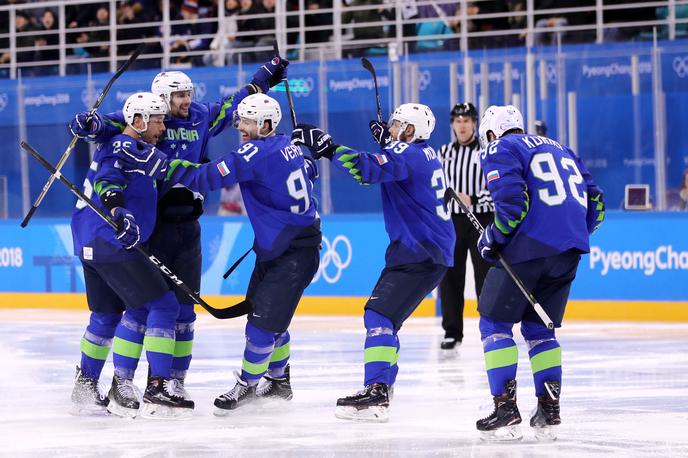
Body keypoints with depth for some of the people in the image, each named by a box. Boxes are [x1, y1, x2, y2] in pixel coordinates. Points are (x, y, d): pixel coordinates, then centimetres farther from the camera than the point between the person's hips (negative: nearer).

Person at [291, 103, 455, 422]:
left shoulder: (407, 155, -14)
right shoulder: (425, 154, 16)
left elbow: (369, 169, -31)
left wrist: (326, 147, -29)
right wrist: (386, 142, 25)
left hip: (420, 255, -11)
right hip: (421, 250, 11)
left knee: (380, 315, -19)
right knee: (382, 317, 21)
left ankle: (376, 394, -30)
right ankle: (384, 378, 33)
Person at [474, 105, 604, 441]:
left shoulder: (499, 151, 4)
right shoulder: (561, 150, 25)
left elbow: (512, 201, -13)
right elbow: (594, 204, 19)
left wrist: (493, 238, 1)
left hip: (529, 248, -7)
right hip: (570, 251, 7)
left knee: (494, 323, 5)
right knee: (538, 328, 19)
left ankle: (506, 410, -4)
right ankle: (549, 410, 12)